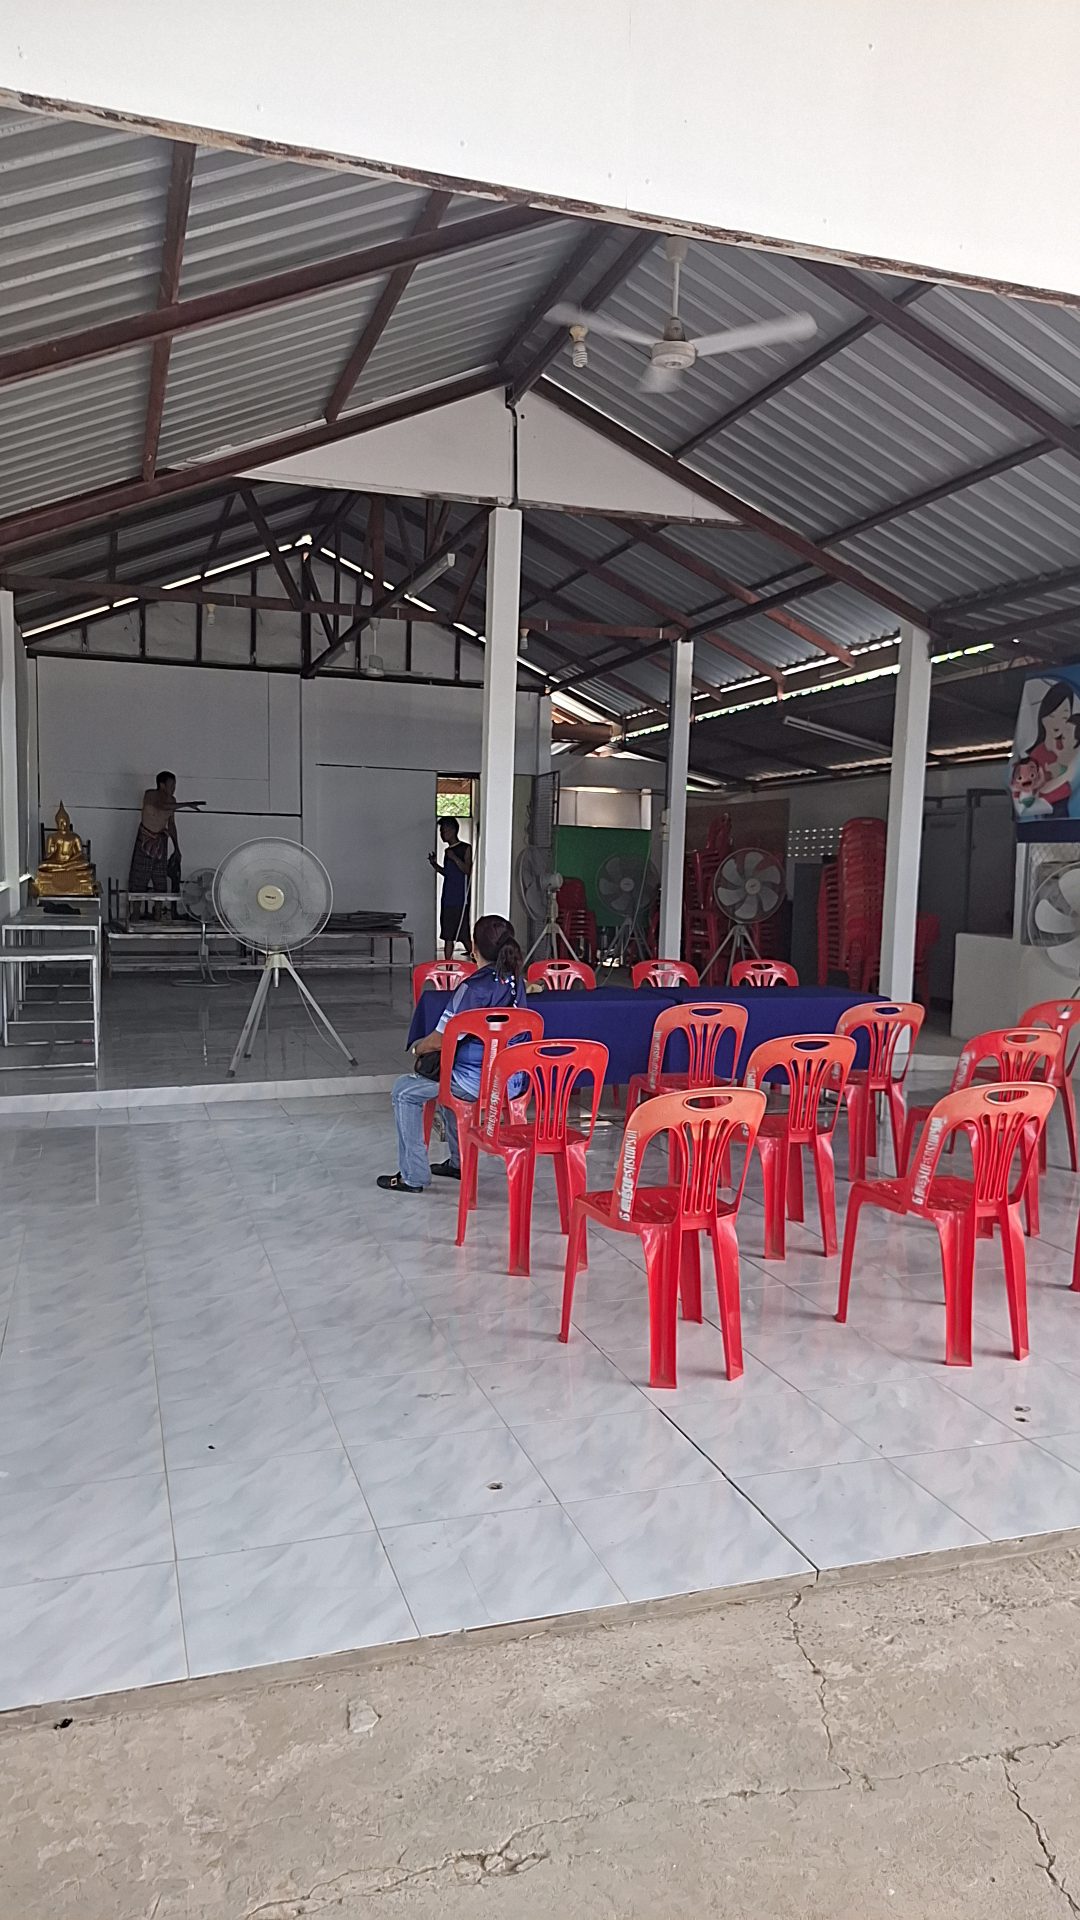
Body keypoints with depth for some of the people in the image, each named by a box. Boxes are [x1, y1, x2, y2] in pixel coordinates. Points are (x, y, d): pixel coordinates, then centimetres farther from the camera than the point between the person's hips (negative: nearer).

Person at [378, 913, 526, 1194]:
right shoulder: (516, 981, 4)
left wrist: (417, 1048, 6)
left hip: (477, 1084, -8)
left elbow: (439, 1041, -17)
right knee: (446, 1078, 35)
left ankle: (413, 1176, 12)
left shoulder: (474, 988, -21)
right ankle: (458, 1162, 40)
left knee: (404, 1091, 9)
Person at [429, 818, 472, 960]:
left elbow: (467, 870, -14)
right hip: (447, 899, 8)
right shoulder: (448, 850, 18)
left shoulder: (466, 848, -5)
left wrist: (454, 858, -21)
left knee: (462, 934, -8)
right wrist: (435, 864, 13)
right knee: (447, 936, 6)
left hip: (460, 899, -8)